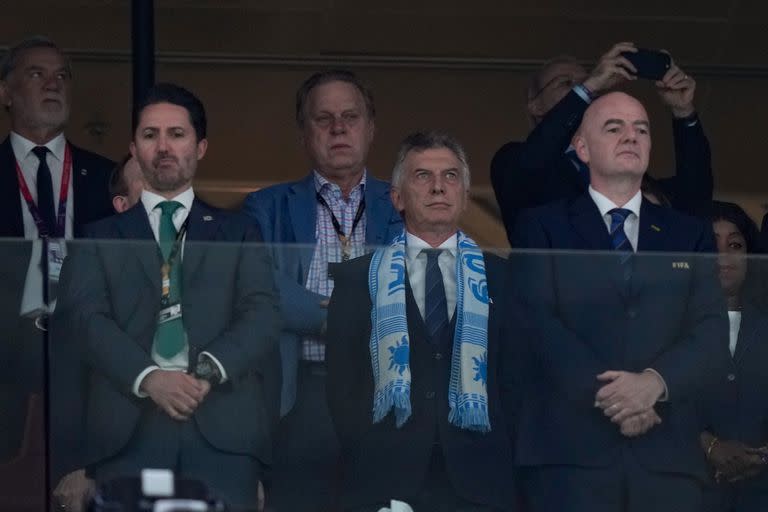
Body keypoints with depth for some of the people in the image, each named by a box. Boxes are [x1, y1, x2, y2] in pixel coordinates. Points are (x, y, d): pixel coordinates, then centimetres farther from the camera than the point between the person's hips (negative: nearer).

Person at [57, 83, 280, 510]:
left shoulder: (239, 234, 19)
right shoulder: (100, 239, 17)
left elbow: (264, 314, 6)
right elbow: (87, 318, 2)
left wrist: (210, 370, -13)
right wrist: (147, 378, -15)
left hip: (223, 426, 0)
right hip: (128, 427, 0)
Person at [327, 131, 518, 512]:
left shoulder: (501, 278, 9)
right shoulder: (357, 279, 8)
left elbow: (514, 379, 7)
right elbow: (343, 384, 4)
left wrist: (497, 457, -4)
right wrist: (371, 458, -6)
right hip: (384, 481, -1)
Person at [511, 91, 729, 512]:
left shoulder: (689, 235, 18)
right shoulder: (541, 227, 10)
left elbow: (712, 331, 6)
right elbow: (537, 321, -3)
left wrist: (655, 381, -14)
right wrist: (605, 394, -15)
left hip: (668, 455, 2)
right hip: (570, 450, -2)